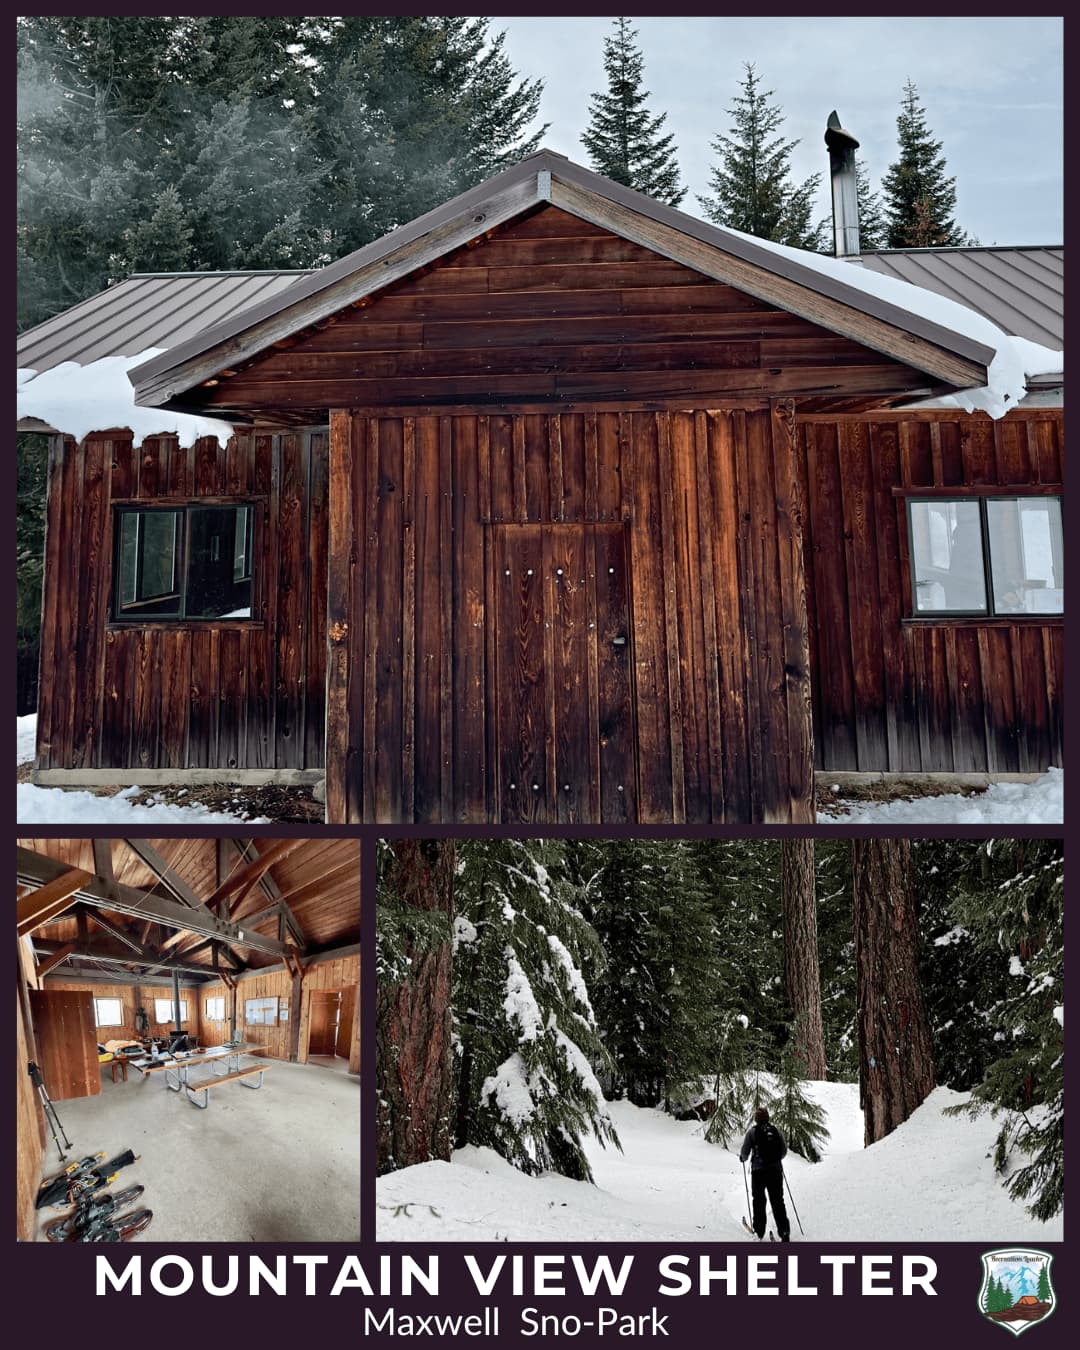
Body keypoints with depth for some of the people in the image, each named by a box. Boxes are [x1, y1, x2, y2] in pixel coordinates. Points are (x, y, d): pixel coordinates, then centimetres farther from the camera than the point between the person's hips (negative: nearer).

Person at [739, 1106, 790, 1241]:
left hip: (758, 1170, -2)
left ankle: (759, 1231, 15)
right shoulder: (776, 1130, 3)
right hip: (776, 1170, 2)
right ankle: (784, 1230, -3)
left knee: (759, 1201, 12)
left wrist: (742, 1158, 19)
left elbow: (745, 1152, -4)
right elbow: (784, 1151, 10)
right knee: (778, 1201, 8)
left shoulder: (752, 1131, -5)